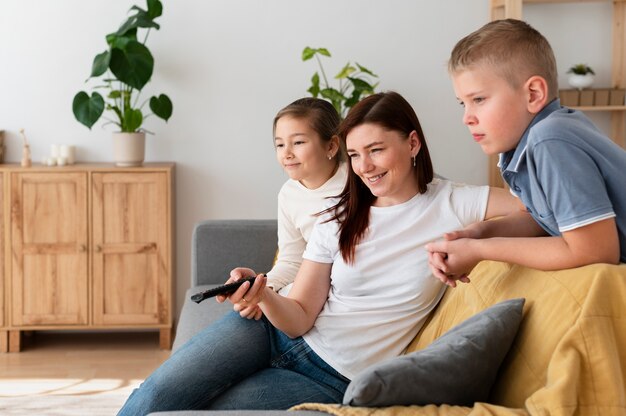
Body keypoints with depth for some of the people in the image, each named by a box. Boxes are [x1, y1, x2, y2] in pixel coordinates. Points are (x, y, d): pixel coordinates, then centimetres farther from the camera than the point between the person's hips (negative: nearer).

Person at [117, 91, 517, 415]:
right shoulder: (339, 217, 3)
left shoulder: (452, 206, -6)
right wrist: (263, 295, -23)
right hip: (277, 333, 3)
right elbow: (299, 317, -1)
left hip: (333, 380, -3)